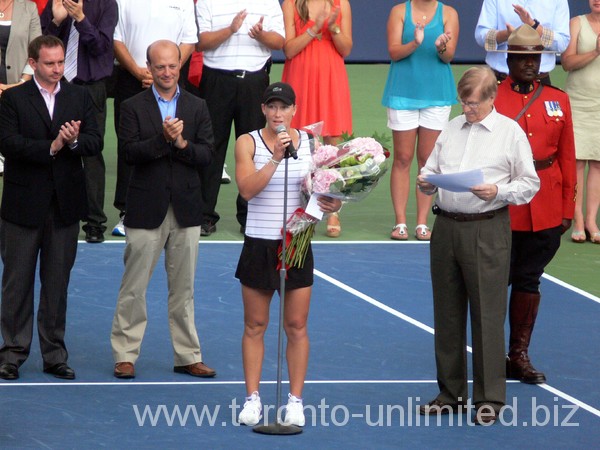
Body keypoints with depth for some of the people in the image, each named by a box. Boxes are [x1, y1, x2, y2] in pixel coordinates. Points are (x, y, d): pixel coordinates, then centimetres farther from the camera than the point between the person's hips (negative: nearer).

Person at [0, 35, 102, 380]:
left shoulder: (80, 98, 9)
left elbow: (96, 142, 1)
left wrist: (74, 141, -20)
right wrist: (51, 147, -22)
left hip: (65, 204, 3)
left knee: (58, 283, 8)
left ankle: (54, 354, 14)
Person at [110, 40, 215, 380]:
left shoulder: (197, 107, 8)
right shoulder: (134, 107, 1)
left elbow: (207, 154, -1)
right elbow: (130, 152, -12)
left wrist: (182, 144, -17)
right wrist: (163, 138, -23)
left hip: (186, 209, 2)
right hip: (147, 209, -2)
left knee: (184, 288, 9)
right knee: (134, 287, 0)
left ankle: (188, 355, 15)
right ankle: (125, 355, 7)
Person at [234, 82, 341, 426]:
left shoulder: (310, 142, 3)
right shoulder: (248, 143, -4)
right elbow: (247, 188, -16)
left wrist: (331, 204, -10)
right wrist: (276, 158, -26)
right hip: (259, 243, -1)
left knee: (296, 326, 4)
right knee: (255, 326, 6)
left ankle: (295, 400, 11)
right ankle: (253, 399, 13)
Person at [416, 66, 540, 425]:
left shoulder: (510, 132, 0)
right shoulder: (452, 129, 14)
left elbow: (530, 184, -1)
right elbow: (432, 170, 21)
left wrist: (498, 191, -17)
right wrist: (426, 182, -2)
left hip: (487, 230, -5)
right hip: (446, 227, 5)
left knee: (487, 313, -5)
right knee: (447, 312, 10)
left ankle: (490, 398, 0)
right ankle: (451, 393, 19)